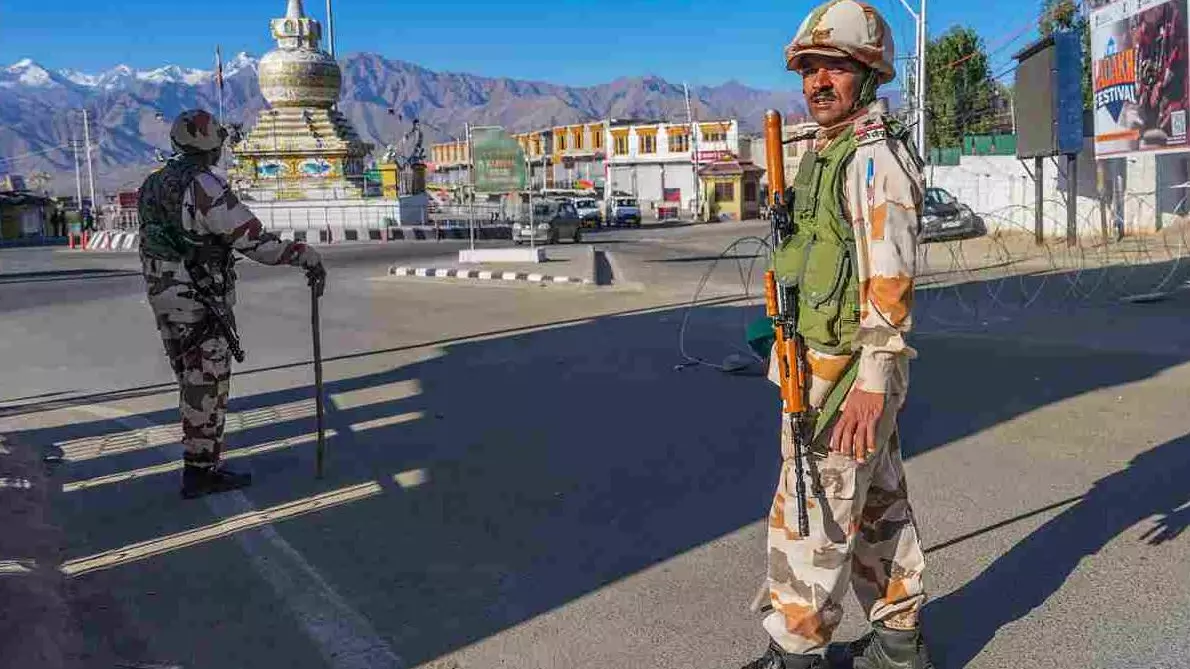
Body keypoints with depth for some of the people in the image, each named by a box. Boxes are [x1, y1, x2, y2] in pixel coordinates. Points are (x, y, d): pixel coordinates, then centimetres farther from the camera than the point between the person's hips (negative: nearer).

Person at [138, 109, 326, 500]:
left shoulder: (153, 186, 9)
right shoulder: (204, 187, -19)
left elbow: (154, 246, 17)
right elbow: (253, 240, -23)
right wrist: (305, 256, -14)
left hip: (166, 301, 9)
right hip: (201, 305, -9)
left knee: (194, 384, 17)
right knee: (208, 386, 1)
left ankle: (201, 464, 26)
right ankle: (201, 471, 8)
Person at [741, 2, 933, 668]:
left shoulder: (878, 156, -15)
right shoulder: (828, 154, 16)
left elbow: (890, 278, -23)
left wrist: (871, 384, -28)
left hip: (845, 374, -10)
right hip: (825, 363, 10)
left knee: (812, 517, -1)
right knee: (878, 505, 16)